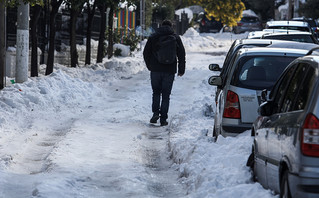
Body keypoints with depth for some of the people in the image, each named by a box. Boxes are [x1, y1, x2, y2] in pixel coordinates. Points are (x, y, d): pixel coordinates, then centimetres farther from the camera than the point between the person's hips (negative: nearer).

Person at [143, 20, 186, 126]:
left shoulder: (153, 37, 4)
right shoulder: (176, 38, 4)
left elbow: (146, 53, 5)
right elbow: (181, 54, 5)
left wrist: (150, 66, 17)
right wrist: (181, 69, 12)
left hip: (156, 70, 0)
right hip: (169, 71, 0)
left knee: (156, 92, 13)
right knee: (166, 95, 4)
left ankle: (155, 112, -5)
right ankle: (163, 118, 1)